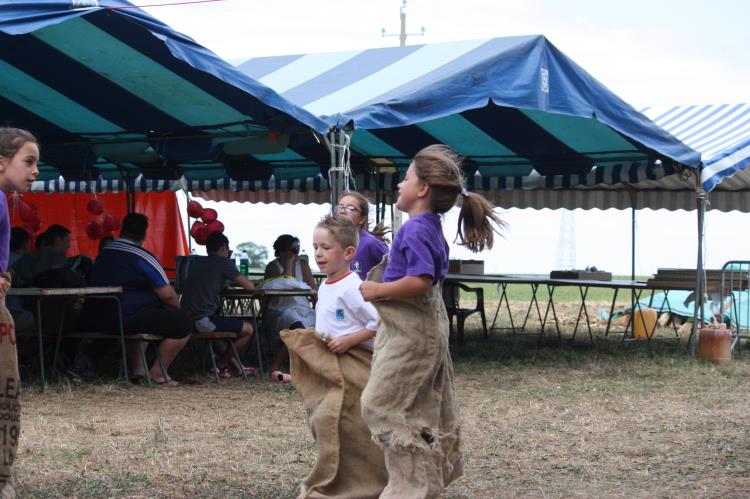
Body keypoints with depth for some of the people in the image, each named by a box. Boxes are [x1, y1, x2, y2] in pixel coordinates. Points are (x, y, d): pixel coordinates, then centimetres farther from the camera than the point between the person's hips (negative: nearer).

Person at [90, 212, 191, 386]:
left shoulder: (102, 253, 13)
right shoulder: (143, 257, -11)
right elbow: (167, 294, -15)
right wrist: (176, 307, 8)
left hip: (101, 319, 9)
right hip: (128, 318, -9)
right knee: (183, 324, -4)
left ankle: (138, 368, 31)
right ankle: (158, 373, 2)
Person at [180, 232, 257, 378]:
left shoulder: (195, 263, 18)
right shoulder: (223, 263, -2)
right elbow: (249, 286, -4)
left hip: (186, 320, 8)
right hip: (203, 321, -8)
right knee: (248, 330, 7)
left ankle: (236, 366, 32)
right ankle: (220, 366, 13)